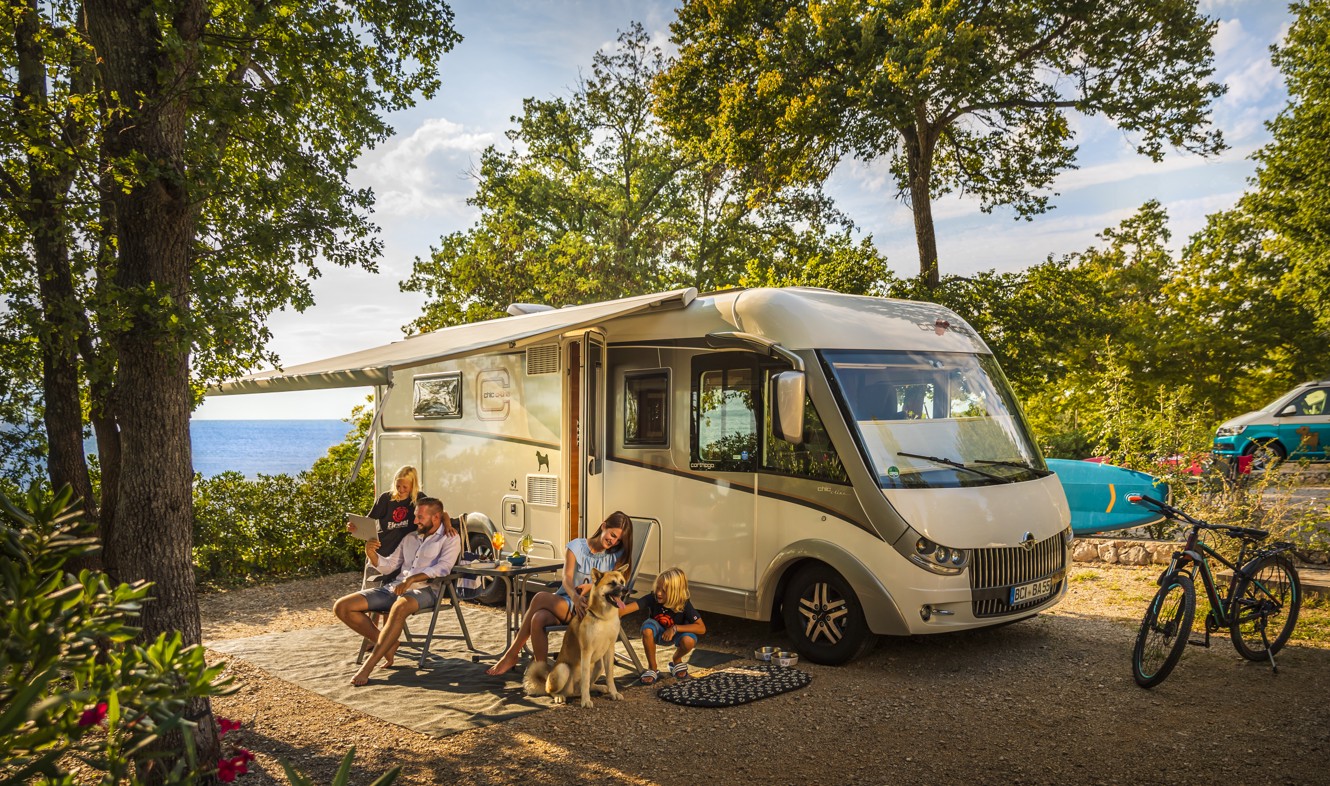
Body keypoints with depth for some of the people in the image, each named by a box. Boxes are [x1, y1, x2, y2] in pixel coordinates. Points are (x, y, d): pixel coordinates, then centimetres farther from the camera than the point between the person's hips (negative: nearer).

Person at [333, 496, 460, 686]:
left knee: (400, 608, -43)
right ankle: (387, 644, -4)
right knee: (342, 607, -9)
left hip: (425, 590, -7)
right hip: (394, 587, 7)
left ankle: (368, 667, -37)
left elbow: (443, 567, -12)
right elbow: (388, 566, 23)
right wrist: (372, 554, 1)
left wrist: (412, 578, -26)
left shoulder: (450, 538, 5)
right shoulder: (410, 538, 25)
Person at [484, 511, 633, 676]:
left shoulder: (617, 556, 7)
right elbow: (567, 578, -9)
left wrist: (592, 586, -15)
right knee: (538, 619, -33)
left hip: (590, 610, -2)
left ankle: (512, 655, -15)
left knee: (540, 597, -27)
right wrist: (575, 597, -31)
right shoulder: (576, 547, 5)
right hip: (565, 601, 2)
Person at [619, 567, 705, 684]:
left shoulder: (684, 604, -28)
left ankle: (676, 660, 2)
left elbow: (702, 628, -29)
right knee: (647, 629, -35)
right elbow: (628, 608, -40)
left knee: (689, 640, -35)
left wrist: (675, 628, -35)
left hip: (676, 634, -1)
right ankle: (652, 668, -11)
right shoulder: (652, 598, -28)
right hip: (658, 631, 1)